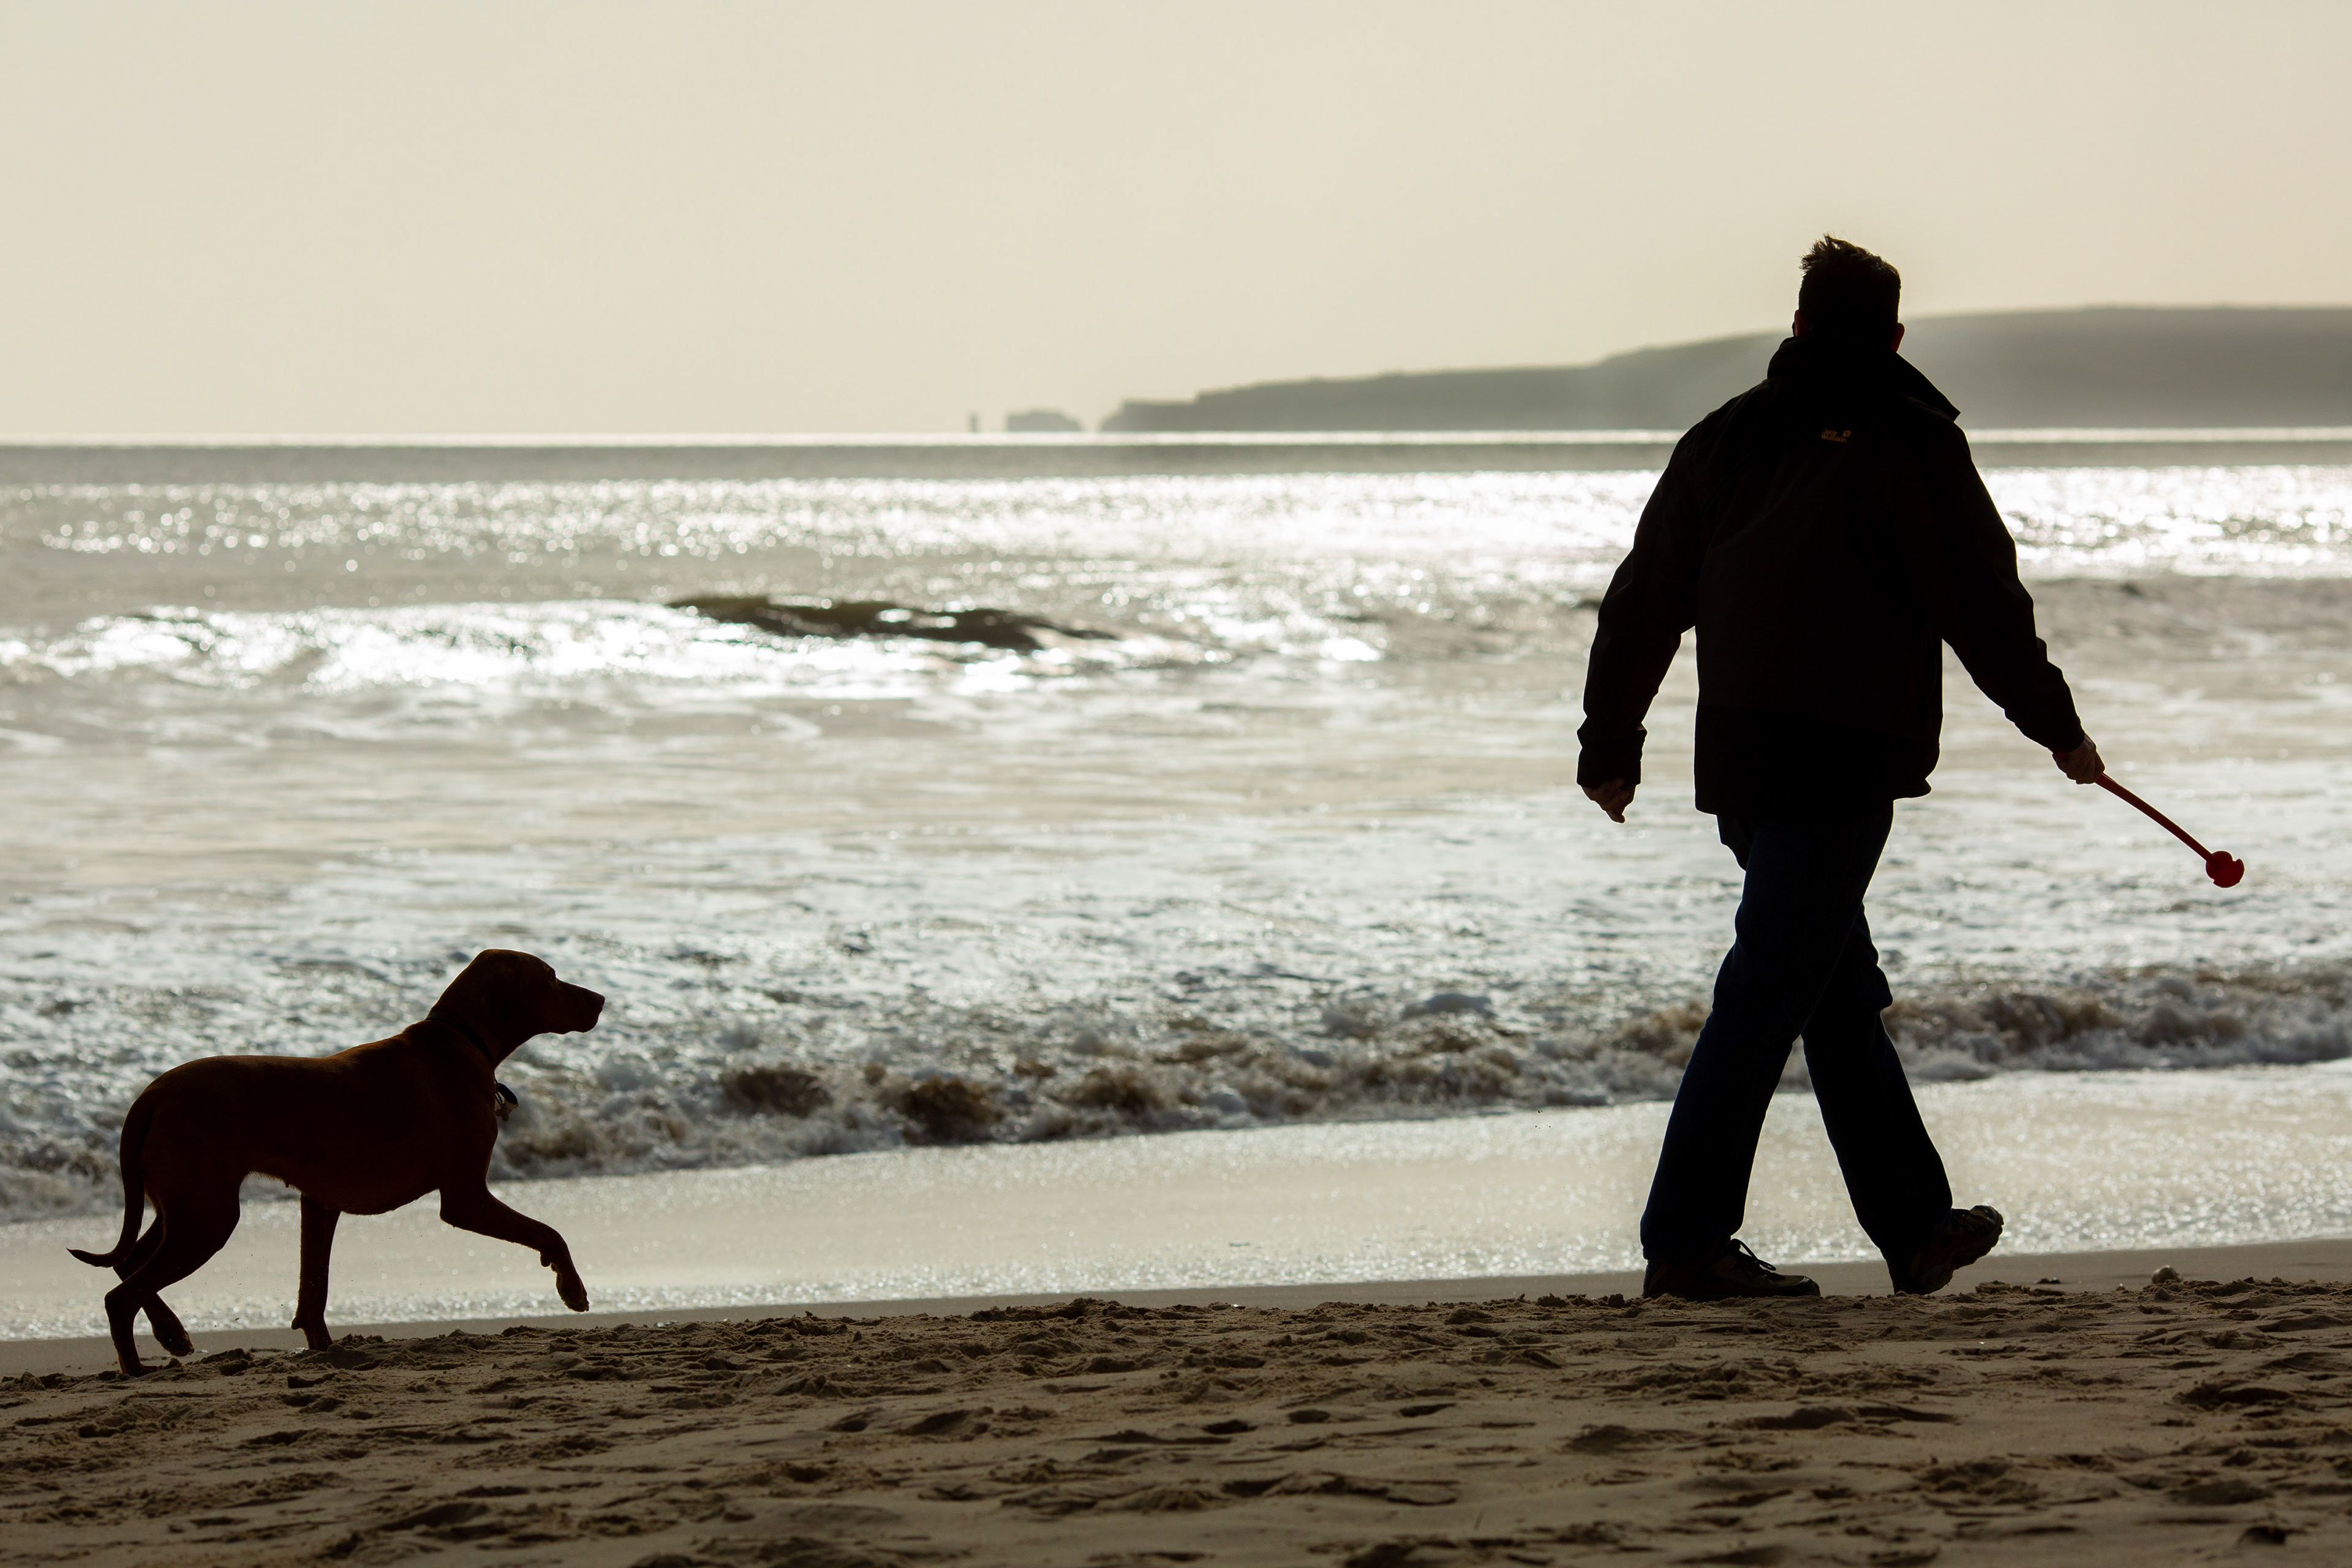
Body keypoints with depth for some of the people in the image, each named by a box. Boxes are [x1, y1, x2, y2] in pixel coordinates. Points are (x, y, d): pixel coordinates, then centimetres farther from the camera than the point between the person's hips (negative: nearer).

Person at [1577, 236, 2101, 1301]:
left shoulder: (1725, 439, 11)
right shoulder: (1910, 445, -4)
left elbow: (1642, 603, 14)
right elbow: (1985, 606, -3)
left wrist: (1611, 745, 23)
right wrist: (2058, 728, 9)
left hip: (1737, 761, 6)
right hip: (1844, 762, -6)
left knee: (1843, 998, 15)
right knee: (1767, 995, -7)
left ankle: (1918, 1230, 23)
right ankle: (1686, 1242, -12)